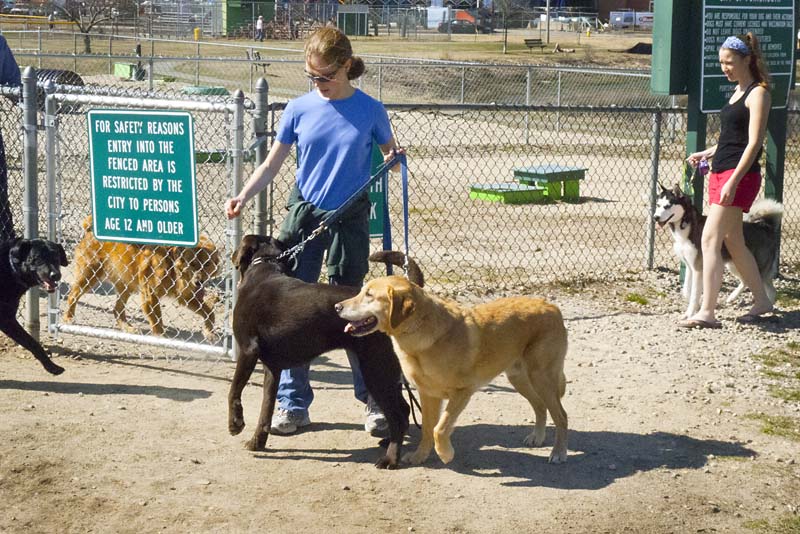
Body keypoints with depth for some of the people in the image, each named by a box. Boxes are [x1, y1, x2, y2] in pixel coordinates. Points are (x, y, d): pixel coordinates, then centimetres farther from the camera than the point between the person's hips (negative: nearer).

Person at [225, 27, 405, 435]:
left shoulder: (370, 110, -4)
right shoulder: (299, 109, -1)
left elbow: (389, 152, 10)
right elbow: (272, 164, 3)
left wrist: (395, 157, -14)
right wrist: (243, 197, -12)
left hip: (350, 219, -2)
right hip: (302, 216, 2)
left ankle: (374, 399, 18)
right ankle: (293, 404, 11)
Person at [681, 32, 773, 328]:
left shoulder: (758, 93, -9)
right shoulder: (737, 92, 17)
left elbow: (753, 142, -16)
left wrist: (733, 182, -22)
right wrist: (707, 153, 11)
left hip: (740, 175, -9)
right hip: (721, 172, 9)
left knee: (710, 239, -14)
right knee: (733, 241, 14)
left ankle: (706, 312, -14)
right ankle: (761, 300, 27)